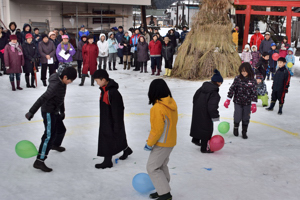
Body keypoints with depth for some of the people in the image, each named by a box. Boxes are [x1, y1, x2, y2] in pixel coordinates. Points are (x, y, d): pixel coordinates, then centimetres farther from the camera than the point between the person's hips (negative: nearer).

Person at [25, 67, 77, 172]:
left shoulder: (62, 83, 4)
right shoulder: (55, 85, -26)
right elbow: (42, 99, -32)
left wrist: (62, 111, 28)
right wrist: (31, 112, -36)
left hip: (54, 112, 10)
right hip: (48, 112, -10)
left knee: (61, 129, 25)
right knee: (50, 135, -18)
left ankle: (55, 145, 56)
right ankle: (39, 161, -21)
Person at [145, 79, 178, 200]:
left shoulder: (157, 108, -27)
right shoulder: (172, 103, -1)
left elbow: (157, 130, -24)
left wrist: (149, 144, -10)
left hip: (162, 143, -9)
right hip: (171, 141, 9)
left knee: (152, 167, 3)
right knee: (162, 165, 21)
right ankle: (163, 190, 33)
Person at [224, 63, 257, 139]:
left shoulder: (252, 81, -6)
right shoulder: (237, 78, -7)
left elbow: (254, 92, -4)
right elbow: (232, 88, -2)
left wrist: (253, 104, -9)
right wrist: (228, 99, -5)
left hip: (247, 103, 1)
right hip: (238, 102, -1)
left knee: (246, 118, 8)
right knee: (237, 117, 0)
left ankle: (244, 132, 27)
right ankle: (236, 127, 31)